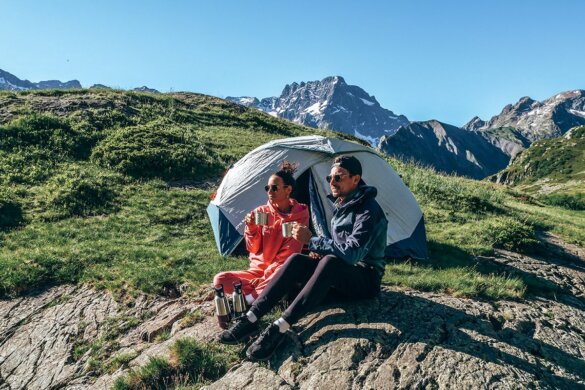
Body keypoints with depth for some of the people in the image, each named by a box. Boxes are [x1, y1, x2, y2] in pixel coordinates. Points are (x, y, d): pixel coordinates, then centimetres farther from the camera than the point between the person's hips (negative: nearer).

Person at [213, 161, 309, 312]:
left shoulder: (300, 215, -9)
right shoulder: (260, 212, -1)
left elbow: (289, 254, -12)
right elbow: (253, 249, -2)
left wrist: (265, 277, -16)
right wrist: (251, 228, -21)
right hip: (257, 269, 4)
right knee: (220, 280, -17)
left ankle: (248, 299, -25)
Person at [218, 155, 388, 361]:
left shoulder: (369, 211, -19)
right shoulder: (342, 205, 8)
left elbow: (351, 253, -30)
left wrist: (312, 241, -26)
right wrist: (320, 251, -3)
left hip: (365, 279, -8)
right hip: (340, 276, 8)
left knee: (330, 263, -38)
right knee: (297, 260, -16)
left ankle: (279, 329, -40)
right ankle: (251, 318, -20)